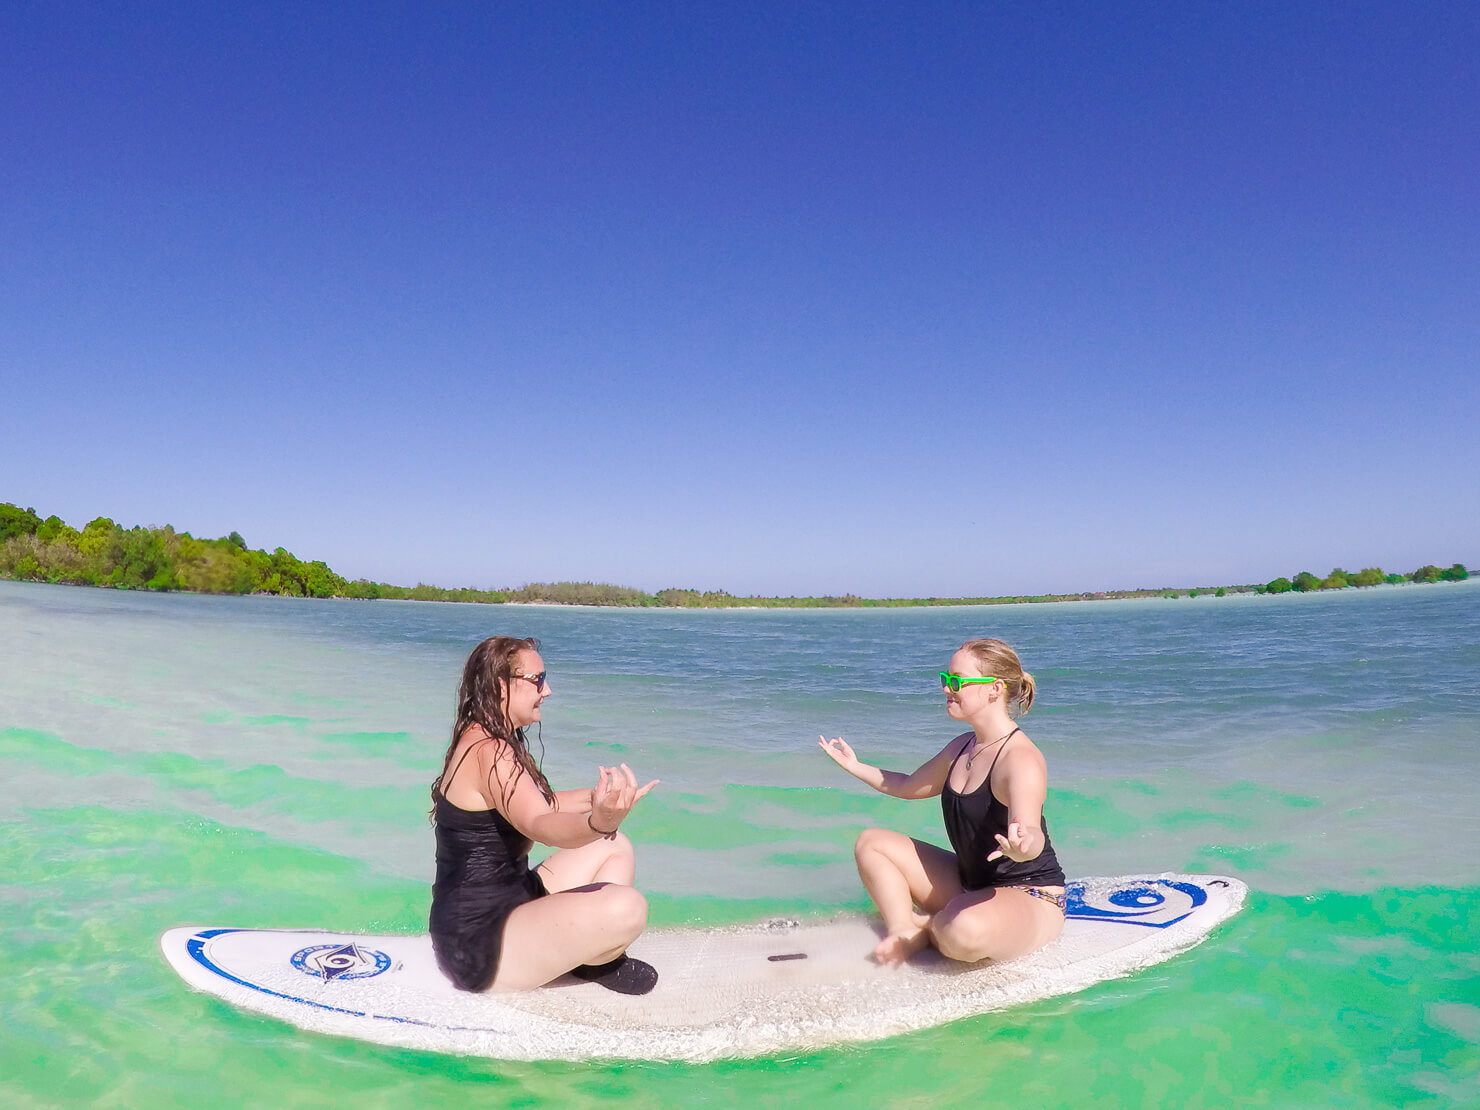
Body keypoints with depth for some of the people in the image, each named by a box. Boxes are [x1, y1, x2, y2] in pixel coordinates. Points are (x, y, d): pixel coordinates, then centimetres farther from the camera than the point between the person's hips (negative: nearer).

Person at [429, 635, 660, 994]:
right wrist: (599, 822, -58)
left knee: (616, 849, 14)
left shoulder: (485, 742, 11)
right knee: (625, 908, -27)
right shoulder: (489, 752, -22)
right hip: (478, 944, -11)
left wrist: (595, 796, 23)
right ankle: (595, 962, 6)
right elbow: (538, 824, -40)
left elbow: (537, 803, 25)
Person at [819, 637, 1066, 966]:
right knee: (871, 843, 6)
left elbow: (1032, 837, -41)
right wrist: (857, 767, 25)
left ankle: (929, 926, -6)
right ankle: (905, 932, -12)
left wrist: (1022, 846, -64)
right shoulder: (961, 748, 5)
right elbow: (910, 786, 23)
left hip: (1030, 899, -8)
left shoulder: (1021, 758, -23)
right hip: (971, 883, 9)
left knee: (965, 932, -41)